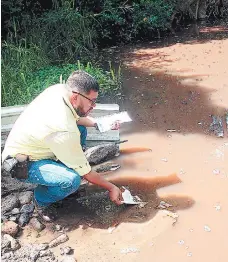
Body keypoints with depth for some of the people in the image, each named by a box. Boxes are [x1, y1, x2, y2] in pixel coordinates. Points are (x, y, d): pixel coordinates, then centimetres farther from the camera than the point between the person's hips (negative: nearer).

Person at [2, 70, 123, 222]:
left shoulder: (59, 89, -14)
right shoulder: (64, 130, -36)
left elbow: (76, 118, 10)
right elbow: (84, 171, -22)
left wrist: (97, 123, -6)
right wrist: (111, 188, -9)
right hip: (22, 165, -9)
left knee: (81, 129, 4)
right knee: (73, 180, -31)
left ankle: (61, 171, 13)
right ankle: (41, 200, 0)